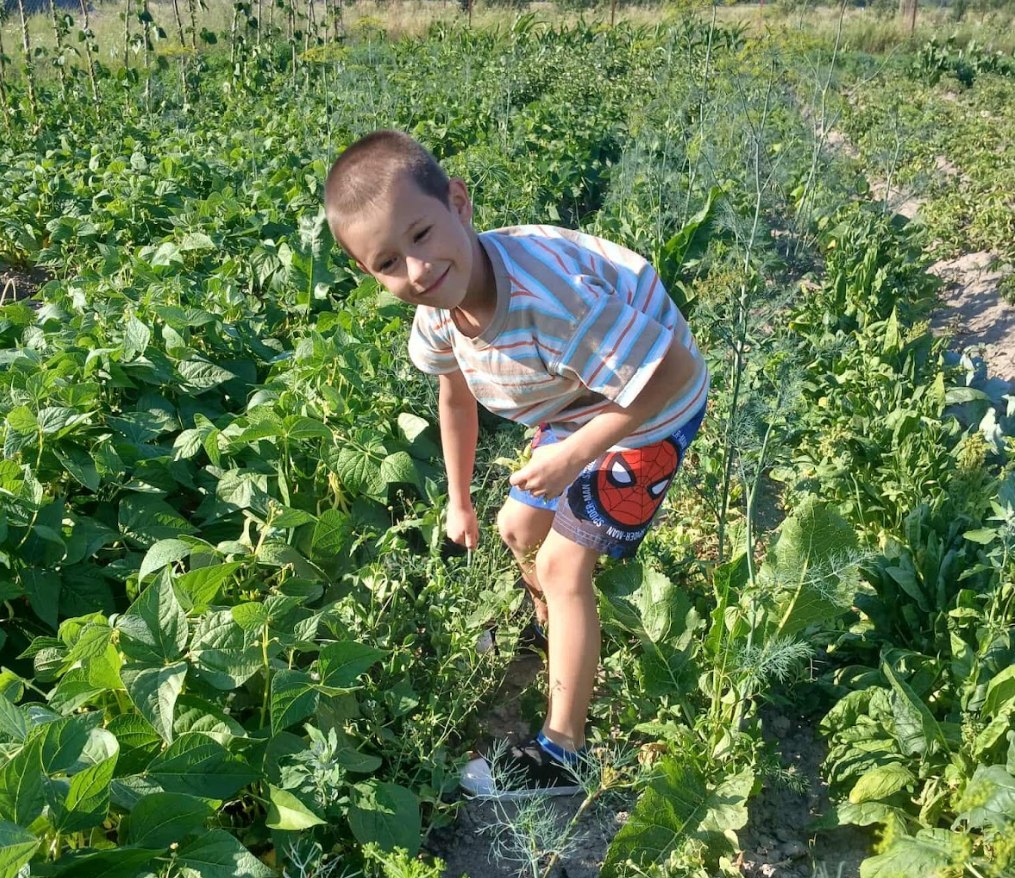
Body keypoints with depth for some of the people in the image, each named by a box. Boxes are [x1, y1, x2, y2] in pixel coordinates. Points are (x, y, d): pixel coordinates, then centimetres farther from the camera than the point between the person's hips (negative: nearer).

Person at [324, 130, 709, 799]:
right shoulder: (437, 309, -15)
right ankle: (558, 632, 49)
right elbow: (455, 396, 5)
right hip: (578, 403, 8)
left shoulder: (548, 294, -41)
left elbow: (672, 371, -35)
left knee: (562, 563, -9)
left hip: (651, 410, -7)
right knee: (520, 528, 17)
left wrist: (575, 453, -30)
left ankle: (562, 755, 6)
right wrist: (459, 500, 13)